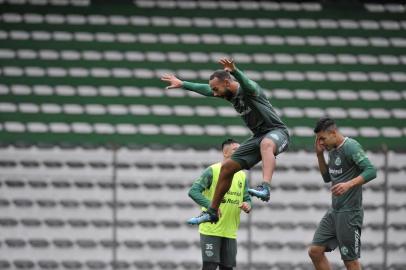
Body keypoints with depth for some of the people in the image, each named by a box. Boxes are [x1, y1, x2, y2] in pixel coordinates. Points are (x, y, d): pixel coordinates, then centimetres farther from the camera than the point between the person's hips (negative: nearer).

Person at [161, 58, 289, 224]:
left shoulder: (248, 89, -19)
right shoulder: (229, 93, 6)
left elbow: (246, 83, -45)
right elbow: (204, 89, 21)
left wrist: (234, 71, -64)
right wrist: (182, 84, 30)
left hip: (276, 131, -9)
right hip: (258, 136, 9)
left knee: (266, 144, -42)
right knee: (227, 167, 7)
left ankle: (265, 188, -62)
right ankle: (212, 212, 20)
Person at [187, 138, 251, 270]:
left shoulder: (242, 176, 11)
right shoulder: (213, 171, -8)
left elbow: (247, 199, 15)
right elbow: (193, 191, -15)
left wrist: (247, 206, -11)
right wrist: (210, 205, -30)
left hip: (230, 232, 6)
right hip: (211, 229, -6)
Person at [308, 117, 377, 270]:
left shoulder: (350, 147, -14)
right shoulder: (333, 150, 13)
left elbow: (371, 171, -22)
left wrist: (349, 184, -34)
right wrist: (319, 154, 11)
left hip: (349, 213, -9)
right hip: (334, 211, 9)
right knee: (315, 251, 4)